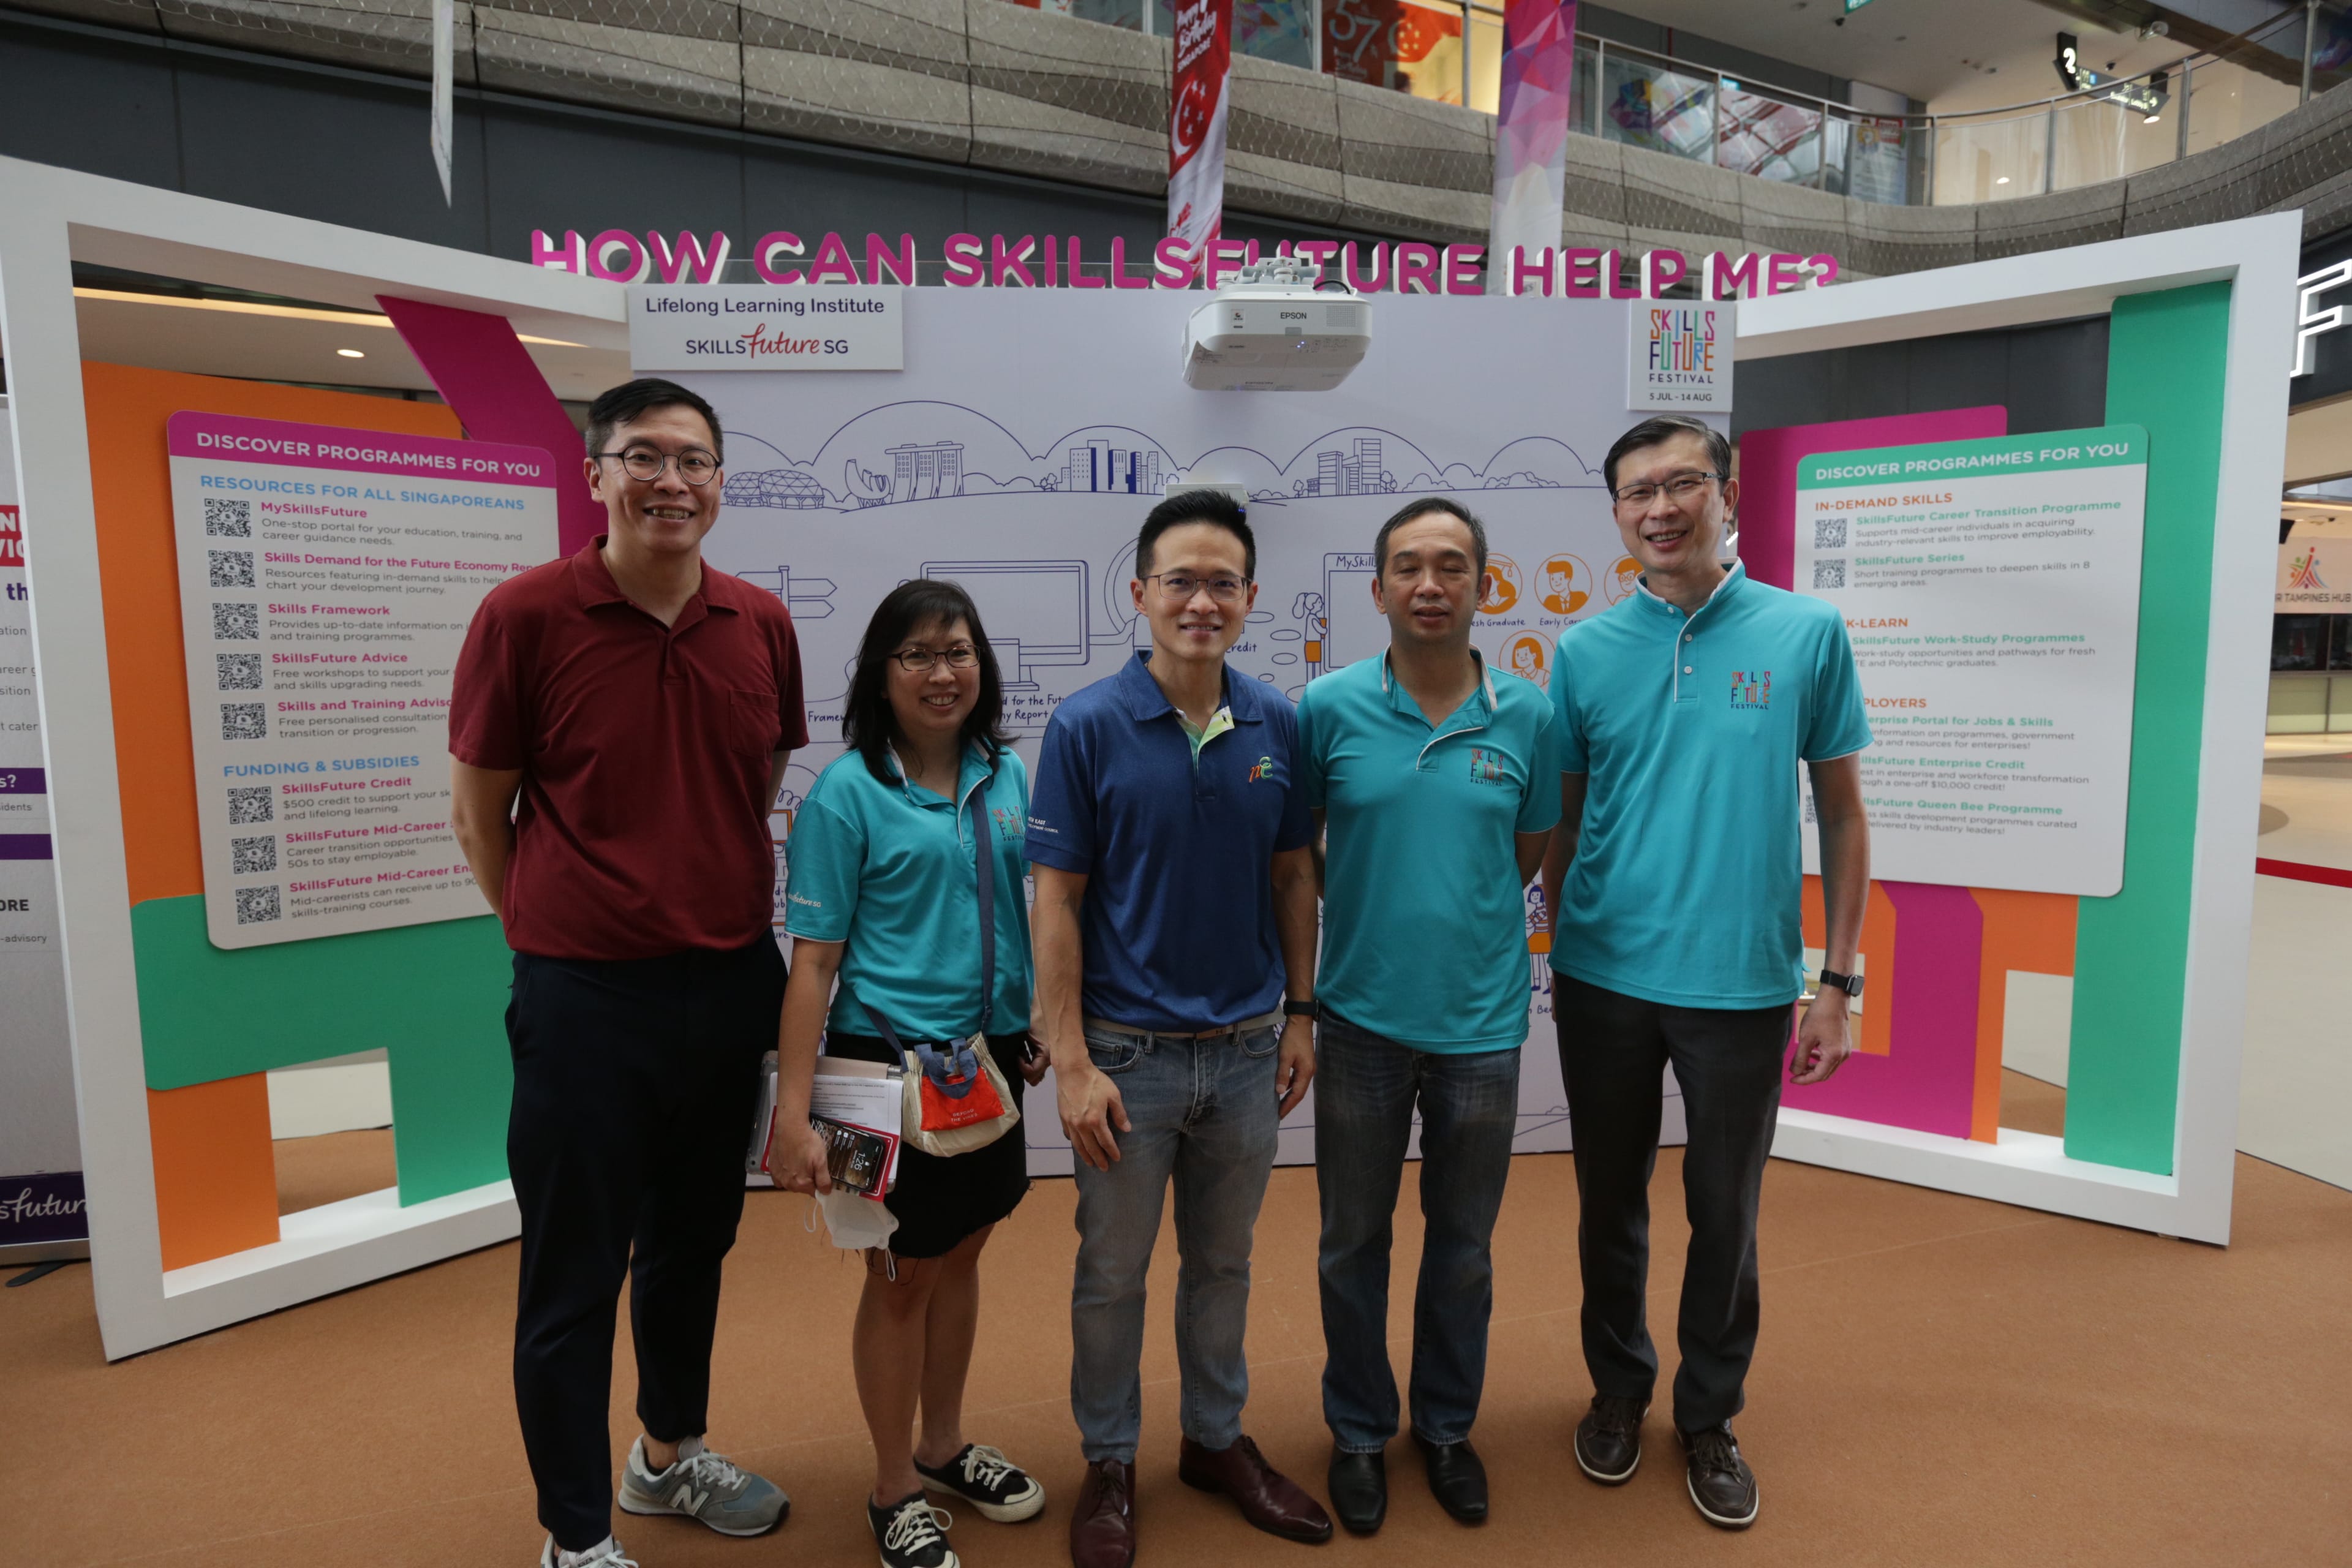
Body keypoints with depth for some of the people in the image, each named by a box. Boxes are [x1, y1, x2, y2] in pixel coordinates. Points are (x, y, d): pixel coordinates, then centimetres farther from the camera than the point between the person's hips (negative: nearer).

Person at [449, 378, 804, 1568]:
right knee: (574, 1275, 11)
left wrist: (725, 917, 9)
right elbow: (478, 809, -3)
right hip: (585, 998, -4)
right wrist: (555, 936, 1)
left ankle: (671, 1455, 46)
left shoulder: (762, 623, 1)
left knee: (693, 1241, 22)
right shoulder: (526, 613, -10)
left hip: (732, 988, 5)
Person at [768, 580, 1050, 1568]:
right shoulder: (846, 794, -13)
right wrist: (793, 1113, -16)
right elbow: (813, 960, -14)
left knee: (960, 1255, 20)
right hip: (892, 1060, -5)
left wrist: (1040, 1028, 13)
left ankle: (944, 1448, 42)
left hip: (989, 1055, 5)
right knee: (902, 1277, 10)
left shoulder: (1004, 775, 3)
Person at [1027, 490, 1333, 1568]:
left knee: (1223, 1263, 21)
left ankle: (1216, 1439, 42)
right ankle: (1109, 1464, 36)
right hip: (1130, 1051, -3)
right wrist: (1071, 1063, -13)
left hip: (1248, 1048, 3)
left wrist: (1300, 1014, 5)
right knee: (1112, 1272, 14)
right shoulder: (1087, 726, -11)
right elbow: (1057, 900, -11)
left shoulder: (1277, 725, -1)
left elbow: (1293, 876, 8)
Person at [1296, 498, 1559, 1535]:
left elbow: (1529, 856, 9)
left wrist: (1453, 911, 1)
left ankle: (1448, 1427, 41)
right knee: (1353, 1244, 15)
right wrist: (1335, 960, 2)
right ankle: (1358, 1431, 37)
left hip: (1481, 1024, 1)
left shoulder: (1527, 717, -3)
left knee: (1463, 1250, 18)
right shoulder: (1330, 708, -7)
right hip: (1361, 1022, -1)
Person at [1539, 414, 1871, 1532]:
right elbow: (1563, 822, 7)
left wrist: (1837, 981, -1)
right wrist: (1562, 949, 7)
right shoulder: (1584, 651, 0)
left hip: (1743, 984, -1)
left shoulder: (1806, 632, -3)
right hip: (1605, 981, 1)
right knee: (1611, 1203, 16)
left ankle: (1709, 1416, 36)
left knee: (1726, 1215, 14)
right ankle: (1617, 1386, 39)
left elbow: (1842, 814, 1)